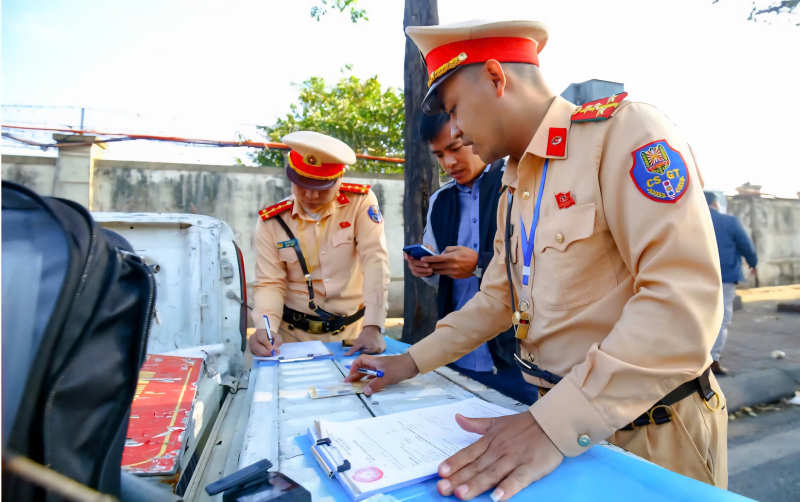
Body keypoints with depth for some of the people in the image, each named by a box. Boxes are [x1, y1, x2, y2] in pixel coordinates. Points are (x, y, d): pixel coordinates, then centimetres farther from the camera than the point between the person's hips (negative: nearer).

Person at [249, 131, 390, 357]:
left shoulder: (361, 202, -7)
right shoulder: (271, 221, -2)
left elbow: (375, 263, -16)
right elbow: (269, 284, -3)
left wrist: (373, 327, -25)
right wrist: (266, 328, -22)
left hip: (353, 330, -2)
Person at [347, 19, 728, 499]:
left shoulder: (623, 130, -16)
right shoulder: (514, 190, 10)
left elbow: (684, 298, -26)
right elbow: (498, 298, 14)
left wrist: (555, 426, -30)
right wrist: (413, 361, 9)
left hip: (649, 434, -7)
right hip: (562, 421, 7)